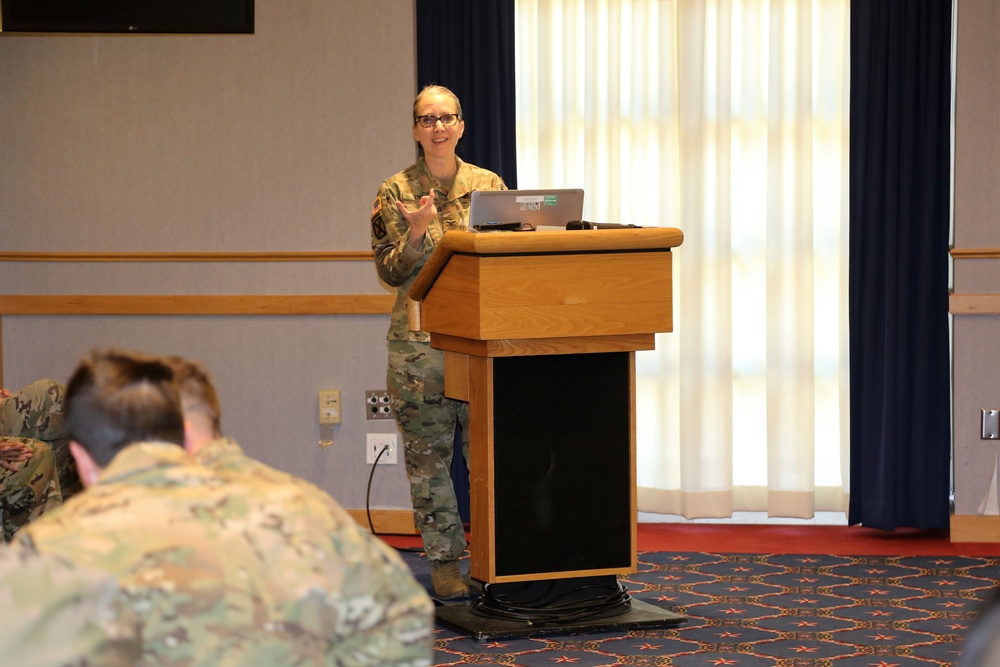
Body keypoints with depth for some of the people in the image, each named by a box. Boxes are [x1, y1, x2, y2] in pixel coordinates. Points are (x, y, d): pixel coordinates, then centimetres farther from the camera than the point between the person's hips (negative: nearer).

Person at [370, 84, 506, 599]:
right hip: (420, 340, -1)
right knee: (428, 454, 0)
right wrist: (416, 233, -17)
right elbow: (389, 272, -1)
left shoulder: (490, 185, 9)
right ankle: (444, 561, 8)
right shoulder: (395, 193, 3)